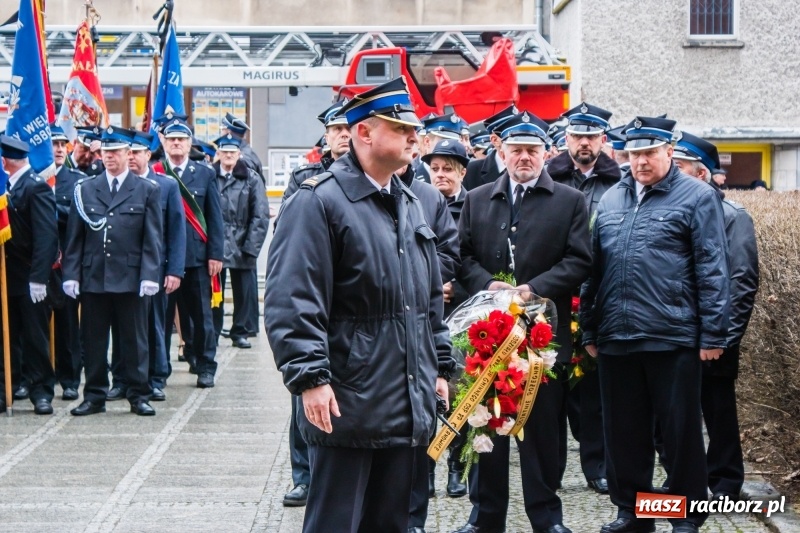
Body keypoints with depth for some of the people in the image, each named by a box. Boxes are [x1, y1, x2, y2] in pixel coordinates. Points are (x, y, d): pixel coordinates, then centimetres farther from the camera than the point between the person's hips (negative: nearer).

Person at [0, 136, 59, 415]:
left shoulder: (37, 188, -13)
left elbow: (46, 235, -19)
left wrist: (38, 277, -23)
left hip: (30, 279, -7)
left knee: (36, 338, 3)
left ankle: (41, 391, 13)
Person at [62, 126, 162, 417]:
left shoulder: (147, 190, 5)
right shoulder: (84, 189, 10)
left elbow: (152, 239, 0)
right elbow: (74, 237, 8)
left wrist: (149, 276, -8)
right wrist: (71, 274, -1)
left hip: (131, 279, -2)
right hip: (92, 278, 2)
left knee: (134, 339, 4)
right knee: (93, 341, 6)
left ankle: (139, 396, 12)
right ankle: (94, 396, 15)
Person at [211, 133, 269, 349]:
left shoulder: (251, 179, 2)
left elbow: (261, 216, -2)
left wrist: (250, 247, -9)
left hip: (241, 248, 0)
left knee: (244, 291, 5)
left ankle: (241, 331, 17)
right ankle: (212, 333, 15)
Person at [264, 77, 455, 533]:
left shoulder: (411, 205, 16)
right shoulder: (318, 201, -11)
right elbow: (292, 300, -18)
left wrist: (441, 366, 19)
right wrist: (311, 377, -23)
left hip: (408, 407, 8)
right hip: (348, 408, -8)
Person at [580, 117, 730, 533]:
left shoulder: (697, 196, -2)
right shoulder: (610, 199, 13)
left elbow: (711, 270, -6)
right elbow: (594, 268, 16)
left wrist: (713, 334, -10)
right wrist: (589, 330, 13)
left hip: (673, 338, -5)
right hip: (615, 338, 5)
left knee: (680, 429, 4)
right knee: (623, 429, 12)